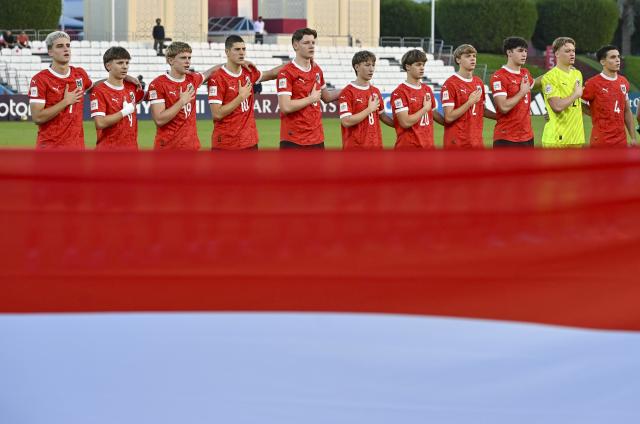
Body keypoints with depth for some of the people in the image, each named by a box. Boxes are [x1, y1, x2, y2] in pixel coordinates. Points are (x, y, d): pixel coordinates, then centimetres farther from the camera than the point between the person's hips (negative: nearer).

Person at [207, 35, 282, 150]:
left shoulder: (249, 72, 7)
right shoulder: (217, 78, -12)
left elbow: (271, 74, 27)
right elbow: (217, 114, -18)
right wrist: (241, 97, -14)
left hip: (249, 143, 6)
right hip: (225, 145, -6)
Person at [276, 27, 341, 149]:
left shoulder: (317, 70, 11)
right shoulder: (286, 73, -12)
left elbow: (326, 97, 27)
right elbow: (285, 107, -21)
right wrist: (311, 99, -11)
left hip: (316, 139, 7)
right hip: (293, 141, -7)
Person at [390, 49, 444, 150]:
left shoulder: (427, 89, 14)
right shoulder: (400, 92, -9)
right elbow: (405, 122, -17)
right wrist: (425, 108, -8)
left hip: (428, 145, 7)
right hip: (408, 147, -7)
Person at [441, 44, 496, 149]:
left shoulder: (479, 82, 12)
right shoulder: (450, 84, -9)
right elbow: (449, 117, -15)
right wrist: (470, 102, -17)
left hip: (477, 143, 7)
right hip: (457, 144, -7)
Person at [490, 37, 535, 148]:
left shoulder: (525, 73, 14)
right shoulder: (499, 77, -12)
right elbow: (504, 107, -21)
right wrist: (522, 92, -10)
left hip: (527, 137, 8)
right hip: (506, 138, -8)